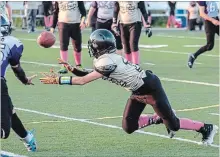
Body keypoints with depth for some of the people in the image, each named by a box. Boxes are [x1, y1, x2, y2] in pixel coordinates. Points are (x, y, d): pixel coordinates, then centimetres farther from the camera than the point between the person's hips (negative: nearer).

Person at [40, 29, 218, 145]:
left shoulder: (107, 62, -30)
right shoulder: (104, 58, -2)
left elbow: (83, 81, -28)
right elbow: (90, 75, 11)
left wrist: (57, 80, -24)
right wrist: (73, 69, -1)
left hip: (151, 88, -9)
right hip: (139, 92, 9)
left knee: (173, 125, 1)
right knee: (129, 127, 5)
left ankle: (206, 128, 21)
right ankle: (160, 119, 22)